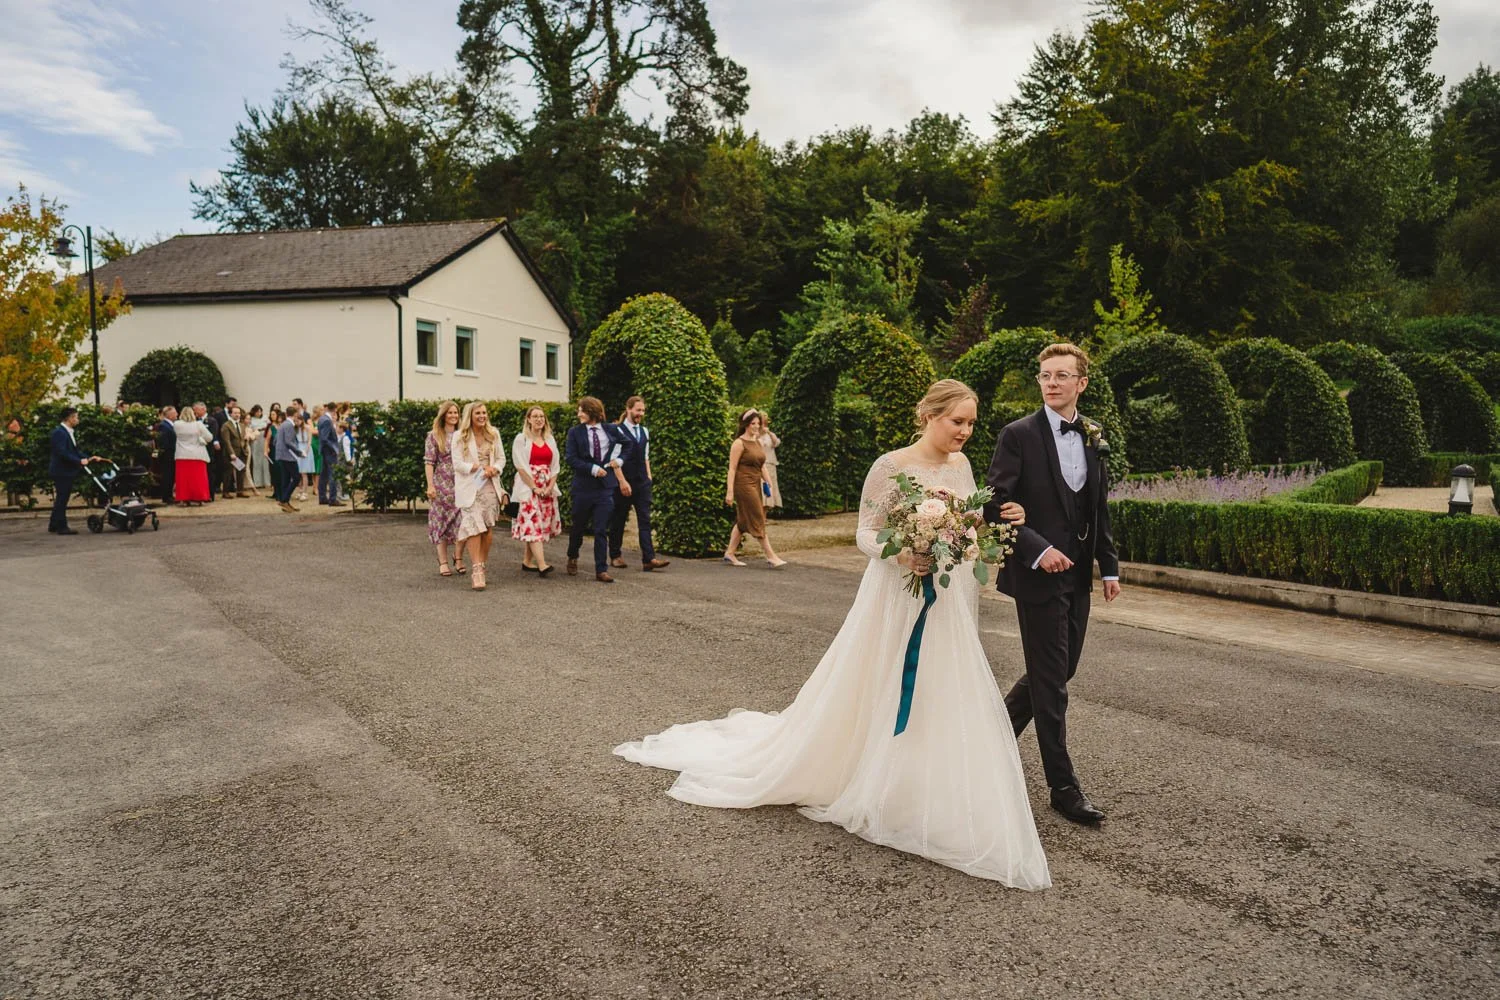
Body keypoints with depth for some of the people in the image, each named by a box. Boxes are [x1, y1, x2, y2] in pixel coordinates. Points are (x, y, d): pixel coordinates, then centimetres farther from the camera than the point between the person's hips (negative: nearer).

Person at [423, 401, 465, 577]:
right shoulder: (434, 436, 1)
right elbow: (429, 462, -2)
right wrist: (430, 485, -9)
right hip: (441, 484, -2)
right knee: (441, 522, 2)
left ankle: (458, 558, 12)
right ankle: (443, 562, 9)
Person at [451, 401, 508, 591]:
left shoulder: (493, 434, 10)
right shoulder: (459, 437, 0)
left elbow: (501, 458, 12)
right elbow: (458, 464, -6)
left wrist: (494, 469, -9)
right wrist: (480, 468, -17)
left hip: (490, 486, 4)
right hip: (469, 487, -3)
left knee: (488, 528, 3)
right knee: (474, 527, -13)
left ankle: (481, 566, 15)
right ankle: (477, 571, -16)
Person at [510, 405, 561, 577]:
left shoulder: (550, 439, 13)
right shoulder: (521, 439, 0)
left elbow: (555, 465, 10)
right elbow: (521, 466, -7)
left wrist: (550, 487, -4)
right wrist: (535, 488, -12)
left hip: (547, 488, 5)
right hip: (528, 487, -5)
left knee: (544, 523, 4)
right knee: (533, 524, -13)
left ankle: (527, 561, 14)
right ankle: (542, 565, -23)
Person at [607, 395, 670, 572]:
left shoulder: (644, 431, 13)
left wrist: (648, 476, 9)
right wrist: (622, 482, -16)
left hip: (642, 483, 5)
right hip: (624, 483, -5)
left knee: (645, 520, -3)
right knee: (618, 520, 6)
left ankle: (649, 559, -8)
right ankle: (615, 556, 20)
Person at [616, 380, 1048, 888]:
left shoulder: (961, 466, 7)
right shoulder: (890, 466, -12)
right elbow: (864, 534, -11)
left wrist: (1002, 521, -3)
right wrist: (899, 553, -29)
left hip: (948, 605, 6)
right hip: (896, 599, -6)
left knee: (941, 704, 9)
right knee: (874, 698, 2)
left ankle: (930, 804, 26)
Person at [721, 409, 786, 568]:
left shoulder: (758, 442, 15)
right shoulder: (739, 443, -9)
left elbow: (762, 466, 20)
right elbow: (732, 468, -13)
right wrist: (730, 491, -17)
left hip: (755, 485, 8)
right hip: (744, 484, -8)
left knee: (743, 521, 12)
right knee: (758, 520, -8)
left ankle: (730, 553, 20)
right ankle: (771, 556, -7)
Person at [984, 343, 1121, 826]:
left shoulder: (1093, 436, 10)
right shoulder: (1019, 435, -9)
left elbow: (1099, 508, 16)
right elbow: (996, 505, -12)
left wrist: (1109, 565, 12)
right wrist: (1037, 550, -20)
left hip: (1077, 575, 7)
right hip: (1039, 574, -7)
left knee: (1058, 672, 15)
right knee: (1051, 681, 0)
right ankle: (1064, 788, 12)